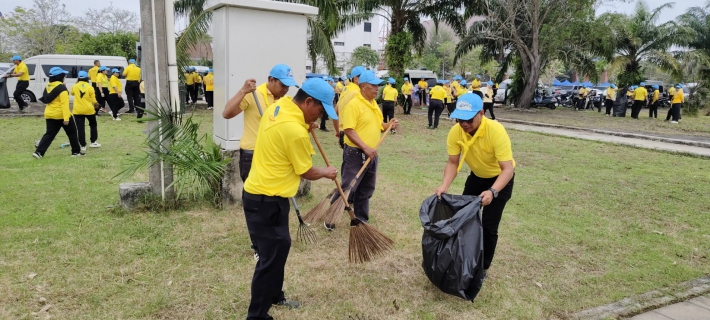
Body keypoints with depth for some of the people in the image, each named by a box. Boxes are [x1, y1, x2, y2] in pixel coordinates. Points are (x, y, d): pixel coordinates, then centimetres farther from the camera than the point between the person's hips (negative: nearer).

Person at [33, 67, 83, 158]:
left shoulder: (48, 86, 10)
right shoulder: (62, 88, -16)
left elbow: (46, 99, 19)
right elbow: (64, 104, -21)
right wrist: (66, 118, -24)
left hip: (50, 114, 7)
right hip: (62, 115, -7)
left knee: (49, 134, 8)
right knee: (72, 133, 10)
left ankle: (39, 152, -5)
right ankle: (76, 151, 15)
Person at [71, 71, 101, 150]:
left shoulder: (75, 86, -3)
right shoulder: (90, 87, -7)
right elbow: (93, 100, -5)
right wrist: (96, 104, 17)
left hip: (78, 110, 1)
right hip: (89, 110, -1)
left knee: (80, 128, 2)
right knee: (93, 125, 20)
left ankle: (83, 145, 2)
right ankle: (93, 142, 21)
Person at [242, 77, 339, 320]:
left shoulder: (278, 106, 2)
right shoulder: (295, 131, -25)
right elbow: (307, 172, -10)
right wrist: (326, 173, 9)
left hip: (260, 193, 10)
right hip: (267, 200, -10)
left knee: (279, 247, 22)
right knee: (271, 256, -1)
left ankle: (275, 296, 39)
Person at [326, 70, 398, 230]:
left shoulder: (373, 104, 11)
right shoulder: (353, 105, -16)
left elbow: (377, 125, 21)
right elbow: (348, 130, -22)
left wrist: (389, 126, 0)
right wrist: (365, 147, -27)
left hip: (371, 154, 8)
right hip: (355, 153, -8)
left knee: (366, 190, 16)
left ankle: (361, 220, 28)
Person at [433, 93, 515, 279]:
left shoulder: (496, 131, -36)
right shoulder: (455, 132, -22)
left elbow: (508, 168, -37)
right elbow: (453, 162, -15)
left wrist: (492, 192, -52)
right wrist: (444, 186, -32)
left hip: (500, 178, -5)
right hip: (476, 176, 5)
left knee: (488, 226, -6)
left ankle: (483, 267, 13)